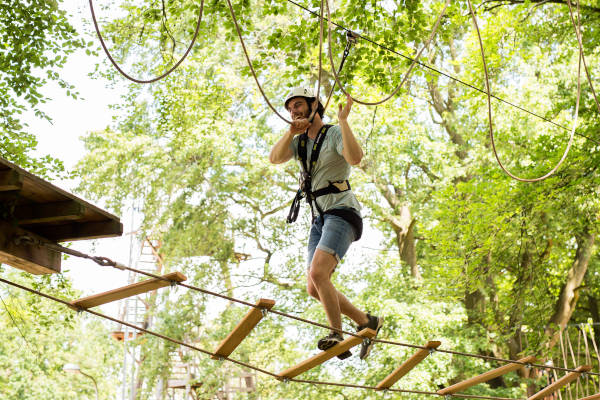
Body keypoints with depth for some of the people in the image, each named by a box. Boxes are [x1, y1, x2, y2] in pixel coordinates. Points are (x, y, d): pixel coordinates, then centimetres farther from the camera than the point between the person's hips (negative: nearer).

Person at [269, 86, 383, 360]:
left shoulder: (335, 134, -4)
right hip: (320, 219, 8)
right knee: (314, 289, 1)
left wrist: (343, 120, -25)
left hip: (341, 212, -8)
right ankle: (367, 322, 13)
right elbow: (275, 158, -3)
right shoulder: (300, 141, 17)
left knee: (318, 273, -26)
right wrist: (291, 132, -17)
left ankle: (337, 336, -17)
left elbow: (355, 158, -25)